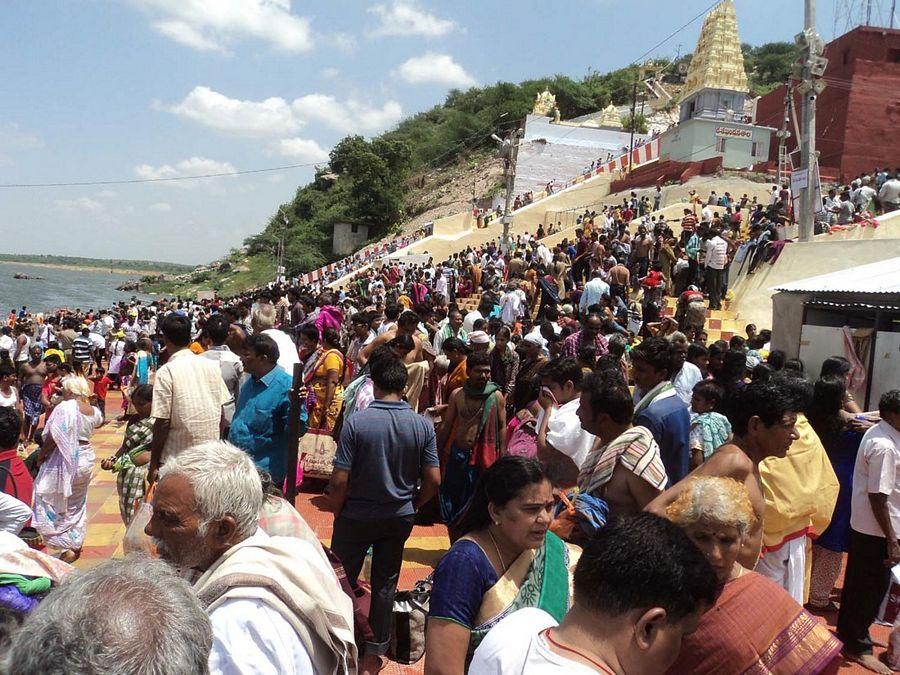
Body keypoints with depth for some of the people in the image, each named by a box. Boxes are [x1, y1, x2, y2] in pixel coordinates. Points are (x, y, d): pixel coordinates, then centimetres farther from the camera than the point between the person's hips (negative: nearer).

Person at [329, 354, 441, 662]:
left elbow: (340, 480, -18)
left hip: (356, 517, -2)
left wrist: (338, 510, 0)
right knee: (385, 582, 19)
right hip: (399, 518, 3)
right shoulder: (423, 425, -11)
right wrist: (412, 505, 9)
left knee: (343, 578, 17)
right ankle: (377, 644, 33)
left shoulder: (356, 422, -20)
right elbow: (433, 480, -8)